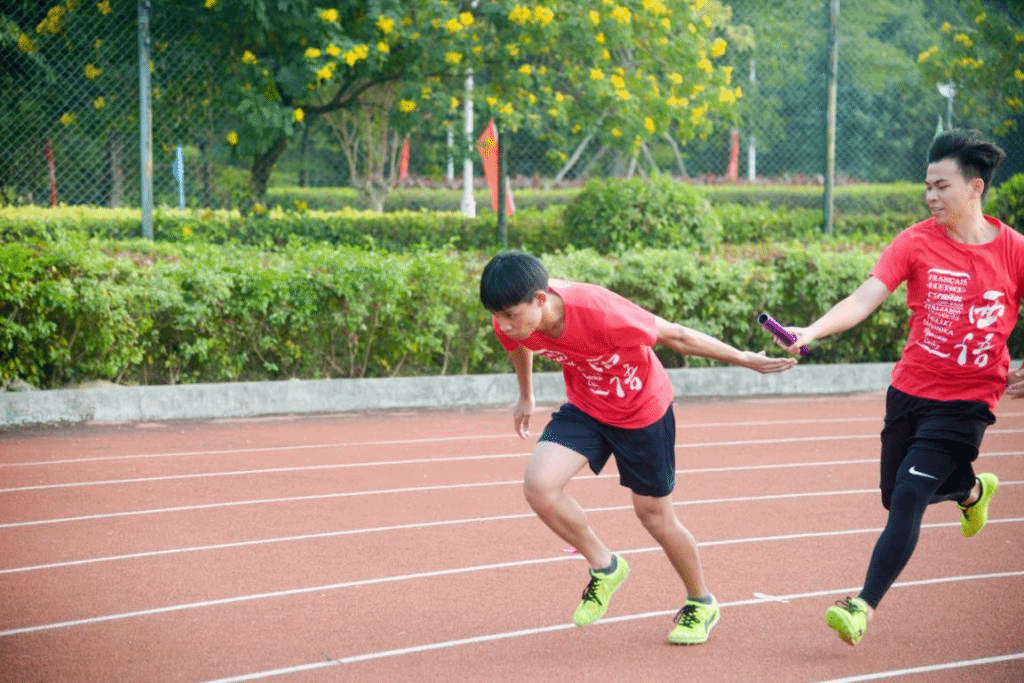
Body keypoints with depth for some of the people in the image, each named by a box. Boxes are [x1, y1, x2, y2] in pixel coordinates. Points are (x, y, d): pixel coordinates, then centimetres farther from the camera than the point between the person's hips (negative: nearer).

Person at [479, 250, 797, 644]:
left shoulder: (597, 312, -39)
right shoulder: (511, 320, -23)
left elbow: (674, 335, -25)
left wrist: (745, 360, -14)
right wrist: (525, 397, 23)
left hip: (641, 410, -4)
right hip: (585, 407, 4)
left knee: (654, 514, 8)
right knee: (538, 485, -19)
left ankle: (701, 603, 35)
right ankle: (604, 566, 5)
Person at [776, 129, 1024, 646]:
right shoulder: (916, 242, -7)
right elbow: (864, 299, -17)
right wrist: (810, 332, -32)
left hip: (965, 402, -4)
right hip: (909, 391, 4)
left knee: (908, 497, -17)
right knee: (896, 498, 17)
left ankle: (864, 607, -10)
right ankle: (972, 489, 49)